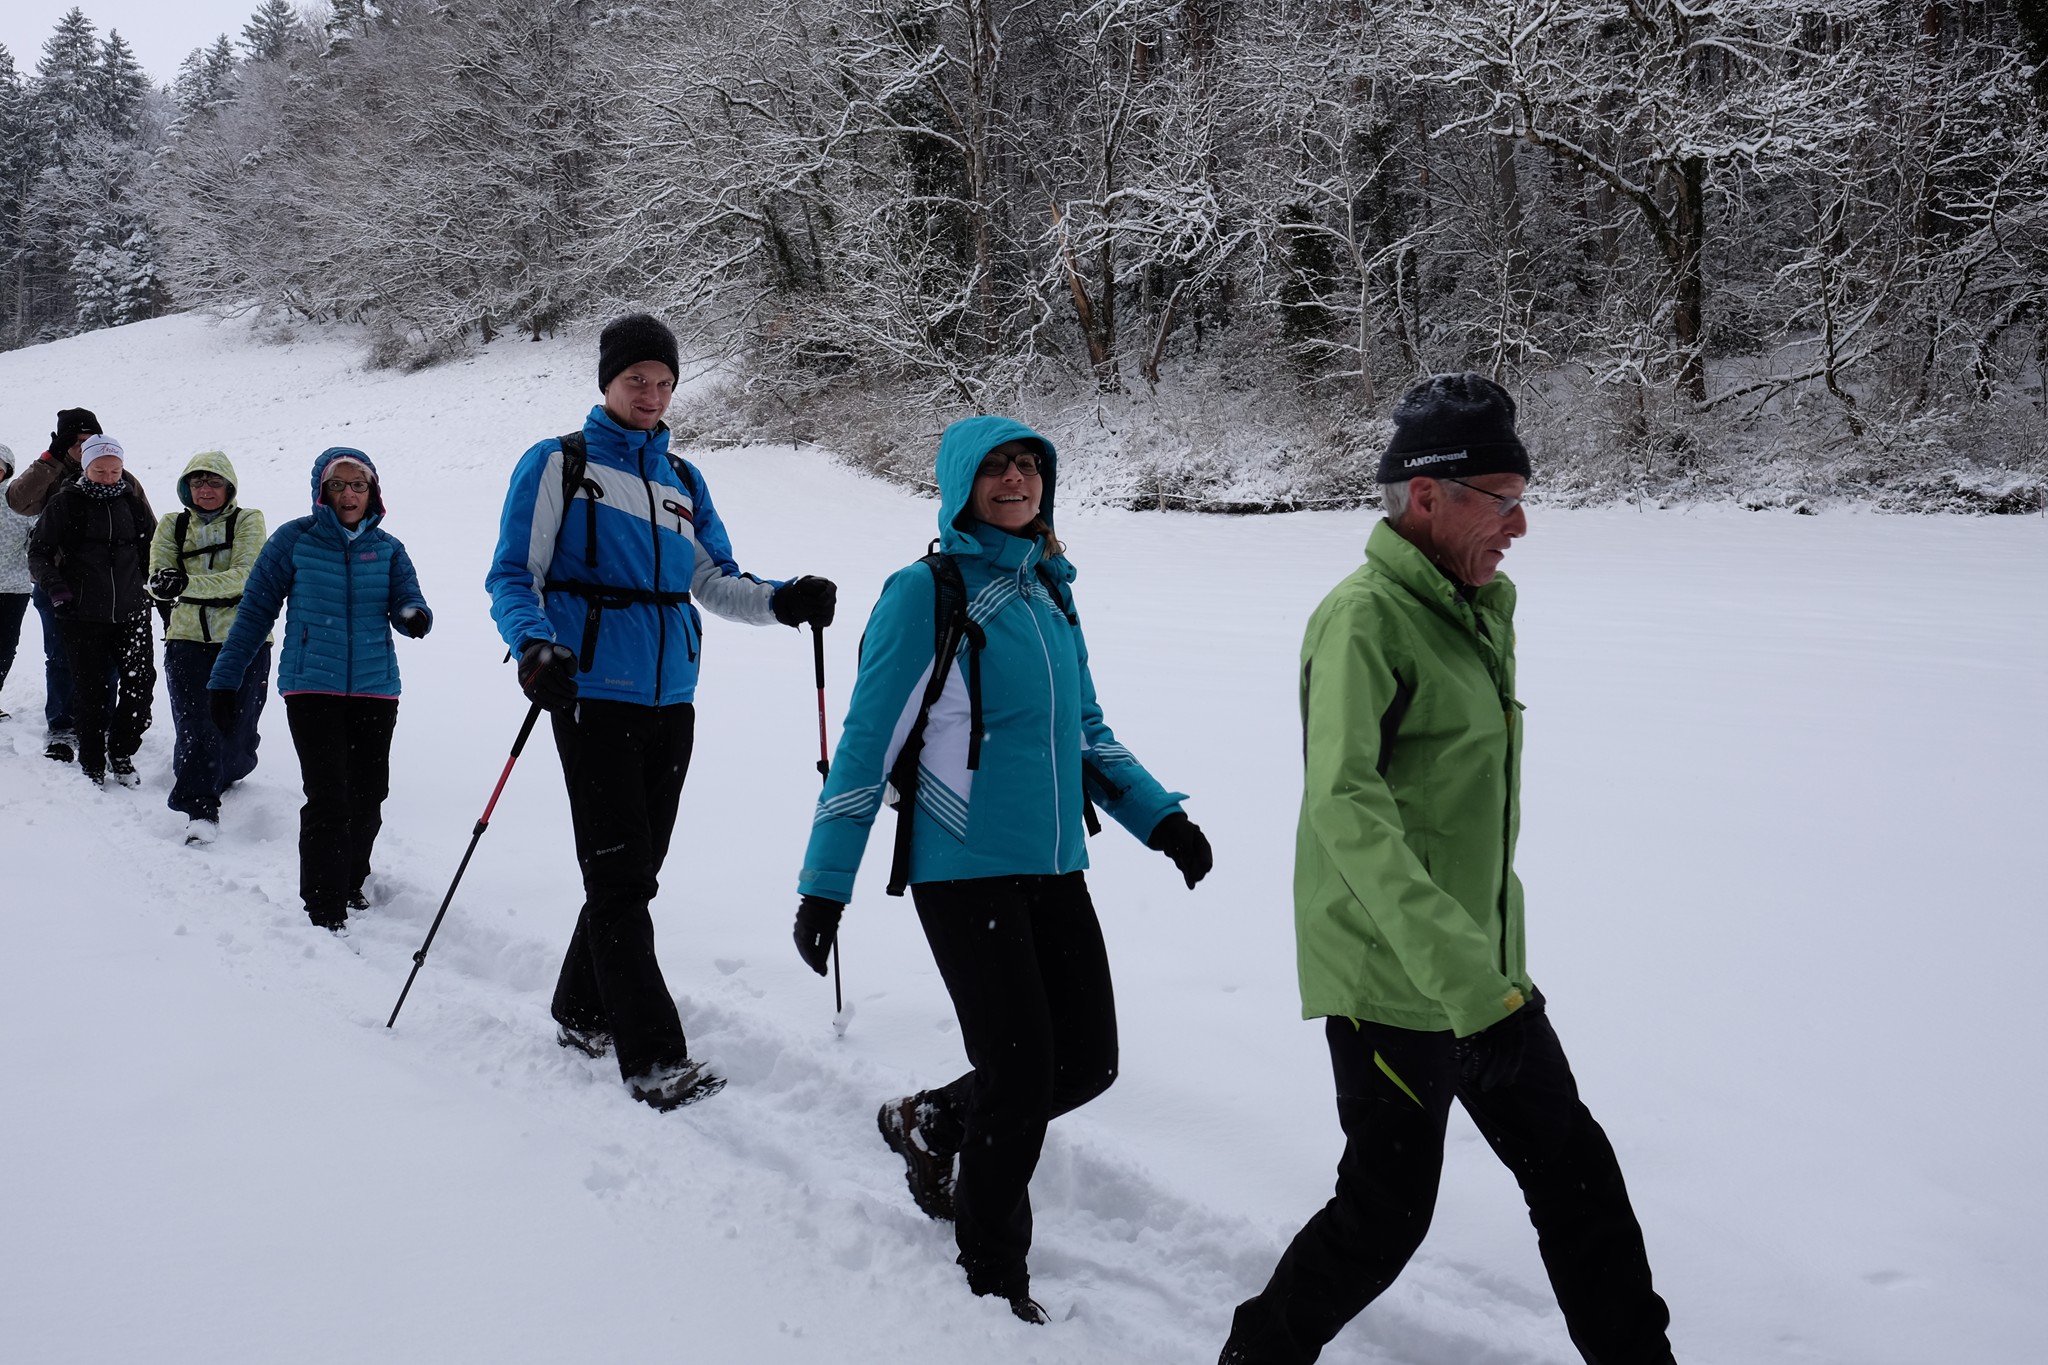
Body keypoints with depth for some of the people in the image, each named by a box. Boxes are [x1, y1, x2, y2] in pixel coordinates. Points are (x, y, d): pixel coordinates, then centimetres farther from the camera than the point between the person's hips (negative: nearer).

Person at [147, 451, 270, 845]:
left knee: (235, 728, 5)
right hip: (188, 639, 1)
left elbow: (243, 576, -16)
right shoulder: (172, 526, 9)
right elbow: (157, 577, -4)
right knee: (195, 729, -13)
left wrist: (188, 584, -30)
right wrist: (163, 582, -30)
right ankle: (200, 811, -10)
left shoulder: (247, 521, 0)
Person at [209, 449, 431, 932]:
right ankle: (324, 910, -7)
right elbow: (255, 611, 4)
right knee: (328, 798, -12)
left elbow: (407, 605, 2)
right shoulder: (295, 540, 0)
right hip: (312, 688, -3)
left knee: (367, 797, 8)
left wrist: (414, 616, -24)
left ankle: (349, 883, 31)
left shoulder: (387, 549, 8)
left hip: (376, 690, 3)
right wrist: (224, 680, 3)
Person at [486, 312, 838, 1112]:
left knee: (636, 872, 12)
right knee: (619, 876, -9)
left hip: (670, 700, 6)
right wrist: (533, 646, -23)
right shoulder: (558, 465, 0)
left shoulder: (682, 480, 16)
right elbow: (512, 578, -4)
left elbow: (715, 582, 13)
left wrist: (782, 601, -6)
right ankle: (652, 1058, -10)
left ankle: (584, 1014, 30)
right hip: (594, 697, -6)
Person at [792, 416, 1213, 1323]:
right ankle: (992, 1275, 19)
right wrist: (824, 885, -10)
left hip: (1055, 866, 7)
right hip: (964, 869, -7)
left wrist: (1159, 816, 8)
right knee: (1021, 1074, -4)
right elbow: (867, 742, -8)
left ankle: (930, 1122, 34)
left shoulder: (1048, 589, 11)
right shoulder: (925, 593, -9)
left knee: (1088, 1061, 7)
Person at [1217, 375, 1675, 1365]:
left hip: (1486, 972, 9)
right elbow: (1347, 809, -31)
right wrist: (1462, 976, -38)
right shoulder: (1363, 619, -19)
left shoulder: (1481, 607, 10)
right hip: (1391, 982, -8)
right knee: (1388, 1211, 2)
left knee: (1577, 1172, 14)